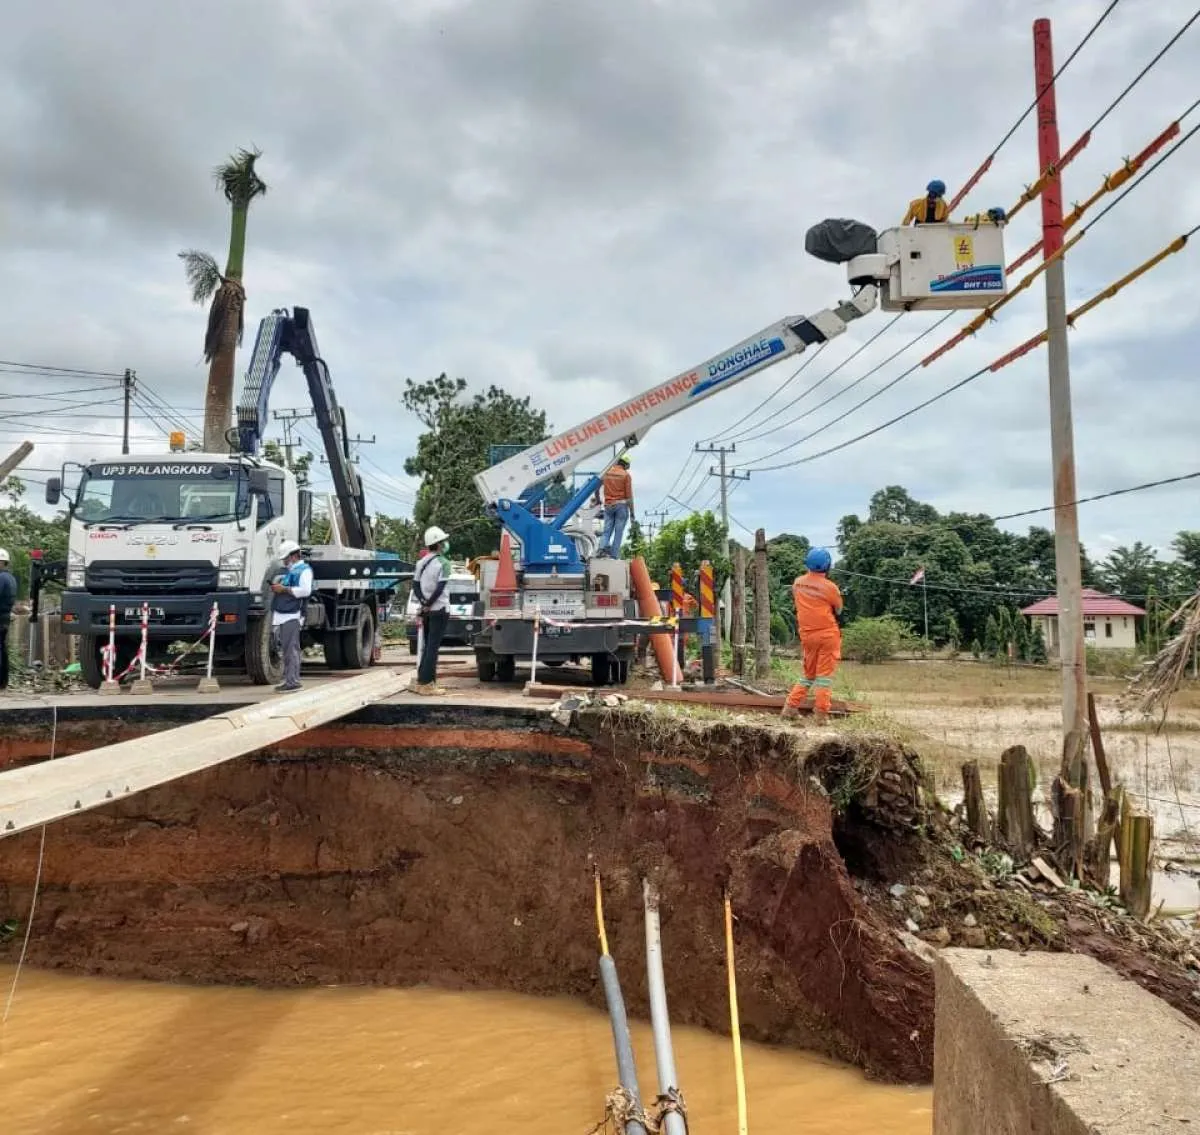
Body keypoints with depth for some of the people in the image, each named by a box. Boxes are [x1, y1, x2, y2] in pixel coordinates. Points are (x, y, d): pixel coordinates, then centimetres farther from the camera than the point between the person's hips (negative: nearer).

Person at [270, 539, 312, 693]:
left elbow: (305, 590, -18)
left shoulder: (304, 570, -3)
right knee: (286, 648, 10)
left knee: (291, 648, -11)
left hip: (292, 615, -9)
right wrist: (277, 586, 14)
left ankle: (293, 681, -12)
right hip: (282, 615, 9)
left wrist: (284, 589, -14)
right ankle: (288, 679, 15)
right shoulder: (289, 571, 26)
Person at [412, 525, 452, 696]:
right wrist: (429, 604, -10)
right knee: (433, 647, -5)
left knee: (427, 646, 14)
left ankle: (424, 681, 15)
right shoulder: (443, 563, -11)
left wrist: (423, 602, -3)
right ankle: (426, 683, -6)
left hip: (427, 610, 7)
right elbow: (440, 588, -19)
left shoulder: (421, 562, 11)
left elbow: (415, 585, 7)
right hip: (440, 610, -7)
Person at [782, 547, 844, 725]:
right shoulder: (829, 587, -12)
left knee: (808, 674, 18)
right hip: (827, 635, -5)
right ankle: (821, 715, 1)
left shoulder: (798, 583, 2)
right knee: (824, 675, 1)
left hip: (806, 635, 5)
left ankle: (791, 707, 14)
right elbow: (838, 610, 2)